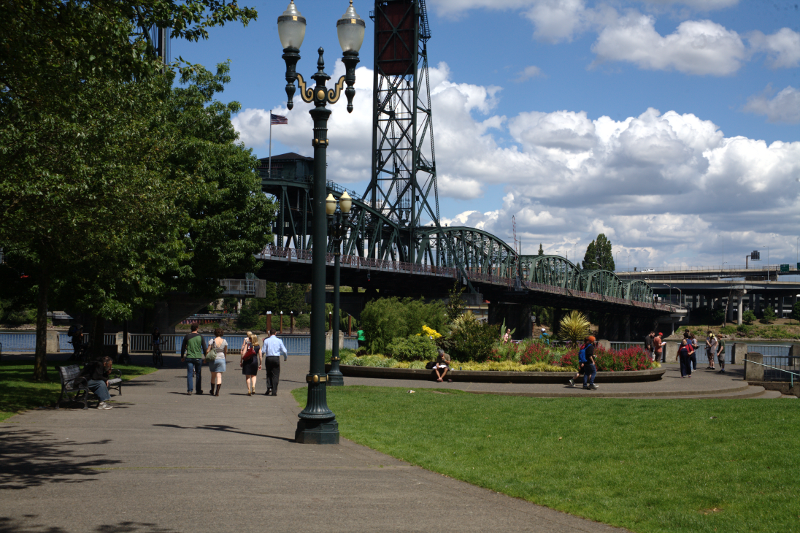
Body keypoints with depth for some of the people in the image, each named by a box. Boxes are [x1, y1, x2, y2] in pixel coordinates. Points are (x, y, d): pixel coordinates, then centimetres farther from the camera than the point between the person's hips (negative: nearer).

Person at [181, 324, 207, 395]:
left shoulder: (187, 336, 0)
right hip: (198, 357, 0)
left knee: (189, 374, -1)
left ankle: (189, 390, -11)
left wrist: (182, 357, 17)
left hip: (189, 357, 0)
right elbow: (204, 348, 1)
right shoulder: (200, 337, -1)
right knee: (198, 374, 10)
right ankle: (199, 390, 17)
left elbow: (183, 347, 5)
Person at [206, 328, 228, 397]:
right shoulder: (224, 341, -3)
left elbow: (208, 351, -10)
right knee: (219, 376, 0)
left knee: (213, 376, 14)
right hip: (221, 359, 0)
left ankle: (212, 391, 26)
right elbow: (226, 352, 8)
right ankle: (217, 392, -10)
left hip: (213, 359, 0)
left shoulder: (212, 341, -9)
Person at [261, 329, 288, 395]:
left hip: (268, 358, 0)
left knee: (269, 374, 13)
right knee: (275, 375, 4)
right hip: (276, 358, 0)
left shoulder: (266, 340, 0)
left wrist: (262, 356, 18)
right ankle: (274, 391, 0)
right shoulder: (279, 340, 2)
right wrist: (285, 357, 17)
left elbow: (263, 351, -2)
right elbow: (284, 350, 0)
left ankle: (269, 387, -5)